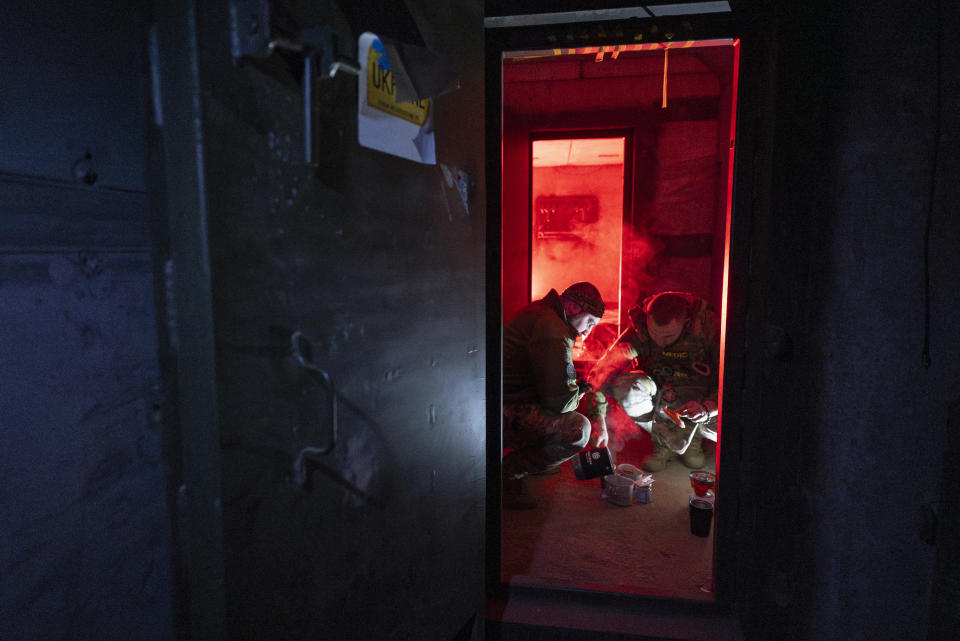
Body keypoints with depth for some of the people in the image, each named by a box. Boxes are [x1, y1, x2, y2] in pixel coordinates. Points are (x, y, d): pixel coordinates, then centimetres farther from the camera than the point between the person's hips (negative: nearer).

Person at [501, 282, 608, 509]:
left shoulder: (542, 314, 14)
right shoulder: (553, 332, -20)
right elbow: (559, 400, -23)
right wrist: (580, 393, 2)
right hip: (506, 414, -11)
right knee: (578, 428, -22)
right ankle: (509, 474, -9)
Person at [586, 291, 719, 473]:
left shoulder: (708, 328, -24)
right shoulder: (639, 331, -23)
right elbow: (604, 369, -27)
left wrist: (707, 408, -42)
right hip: (655, 389, 1)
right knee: (626, 386, -33)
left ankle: (692, 438, 6)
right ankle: (664, 442, -7)